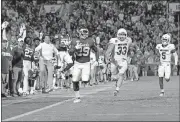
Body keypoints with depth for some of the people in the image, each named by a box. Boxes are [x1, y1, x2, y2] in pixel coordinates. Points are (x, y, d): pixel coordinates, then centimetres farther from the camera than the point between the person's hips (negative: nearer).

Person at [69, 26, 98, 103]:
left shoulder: (90, 41, -5)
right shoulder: (75, 41, -5)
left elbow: (96, 50, 10)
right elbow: (70, 53, -9)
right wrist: (75, 48, -27)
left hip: (86, 63, -1)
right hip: (77, 63, 1)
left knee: (85, 81, -18)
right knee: (75, 81, 1)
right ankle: (77, 97, 15)